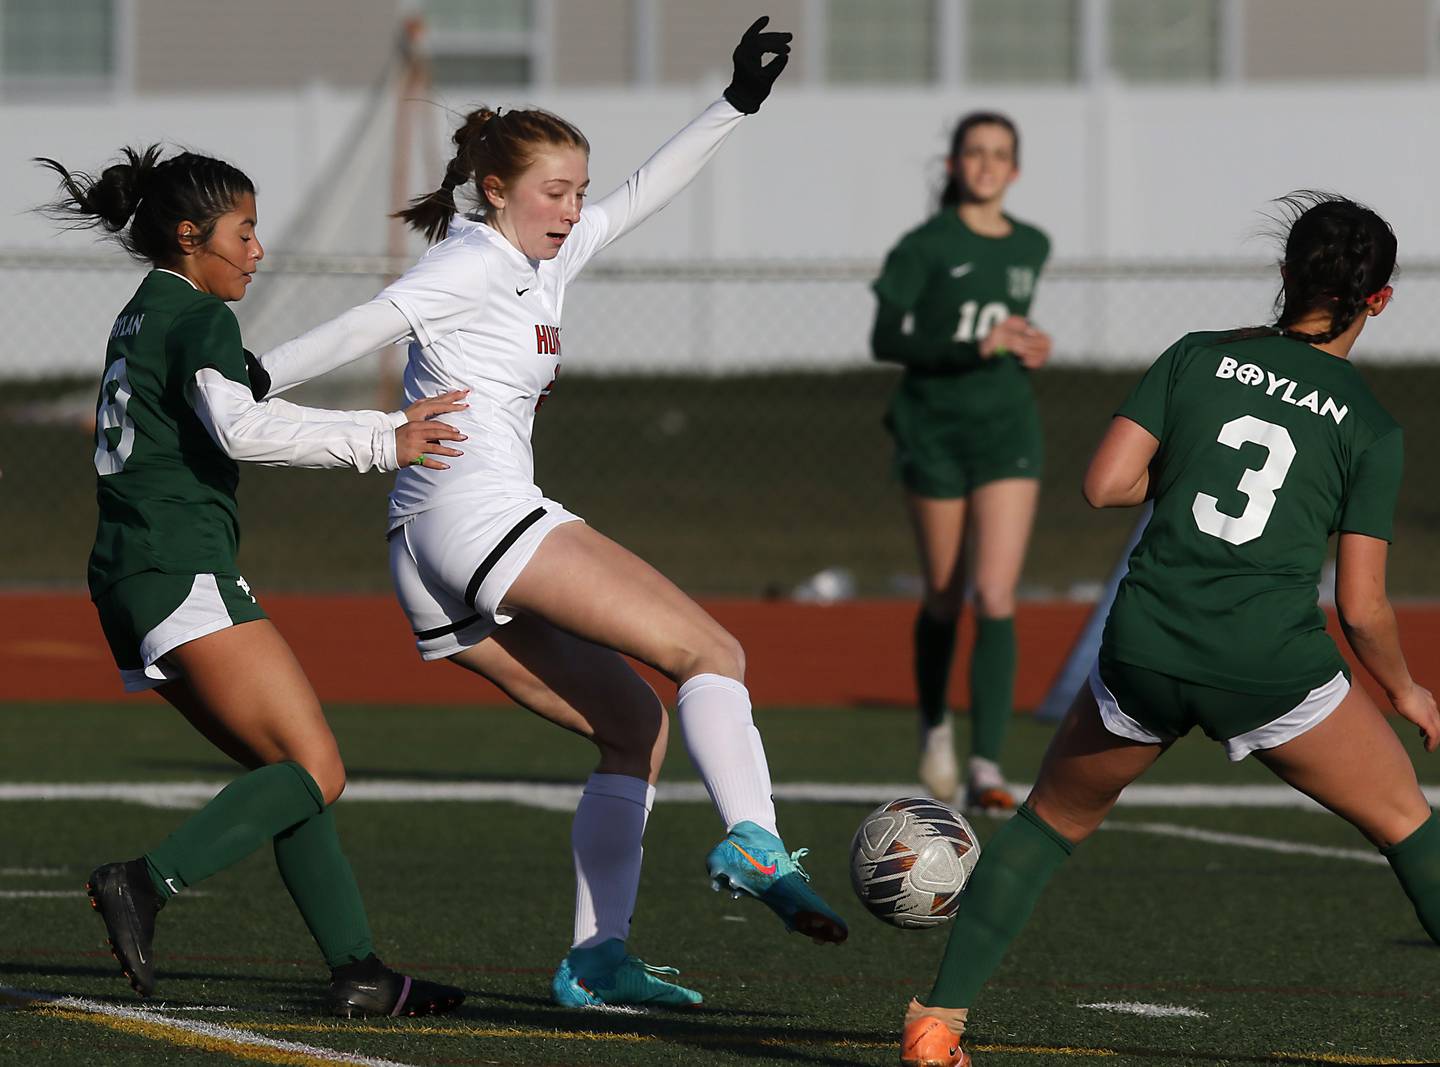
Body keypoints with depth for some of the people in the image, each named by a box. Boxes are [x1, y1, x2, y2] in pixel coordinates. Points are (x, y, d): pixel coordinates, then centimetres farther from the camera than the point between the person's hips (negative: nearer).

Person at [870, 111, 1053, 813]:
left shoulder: (1031, 247, 9)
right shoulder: (925, 247, -6)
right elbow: (885, 340, -14)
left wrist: (1028, 348, 5)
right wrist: (977, 344, -24)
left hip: (1006, 434, 2)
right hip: (934, 431, -2)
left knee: (996, 599, -13)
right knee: (944, 597, 10)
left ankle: (987, 767, -17)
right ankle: (934, 723, 38)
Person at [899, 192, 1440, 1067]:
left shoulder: (1198, 358, 8)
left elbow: (1104, 484, 2)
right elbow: (1362, 606, 3)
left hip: (1143, 654, 2)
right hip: (1271, 663, -2)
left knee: (1052, 822, 23)